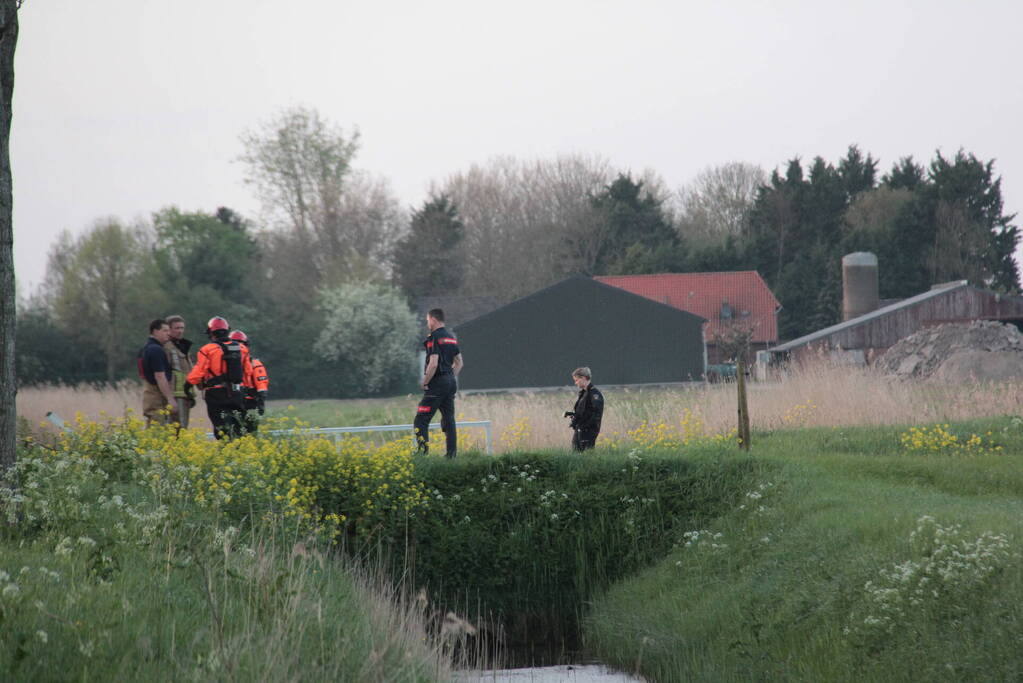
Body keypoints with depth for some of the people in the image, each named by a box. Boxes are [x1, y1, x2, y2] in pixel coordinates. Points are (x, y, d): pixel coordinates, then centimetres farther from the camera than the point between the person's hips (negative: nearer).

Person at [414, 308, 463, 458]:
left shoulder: (434, 338, -13)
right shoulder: (451, 338, 15)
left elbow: (434, 363, -21)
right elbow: (459, 363, 20)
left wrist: (425, 382, -11)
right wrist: (452, 378, 19)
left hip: (437, 382, -9)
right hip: (451, 382, 9)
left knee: (421, 420, -7)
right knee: (448, 419, 11)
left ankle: (422, 452, -16)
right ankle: (452, 454, 8)